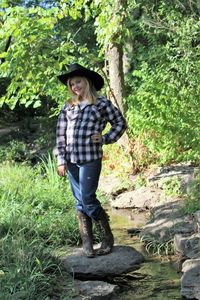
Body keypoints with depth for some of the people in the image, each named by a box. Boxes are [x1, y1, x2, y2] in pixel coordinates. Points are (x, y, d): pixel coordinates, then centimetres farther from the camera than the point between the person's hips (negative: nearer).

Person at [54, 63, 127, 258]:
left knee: (88, 200, -8)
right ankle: (87, 243, 16)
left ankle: (107, 237, 10)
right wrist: (61, 160, 3)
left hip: (91, 159, -4)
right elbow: (60, 134, 9)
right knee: (80, 202, 8)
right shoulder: (68, 107, 10)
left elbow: (120, 123, 9)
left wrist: (106, 138, -4)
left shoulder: (102, 103, 0)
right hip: (71, 160, 4)